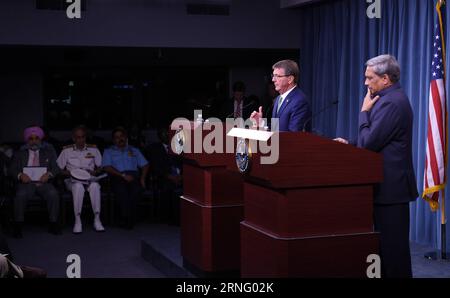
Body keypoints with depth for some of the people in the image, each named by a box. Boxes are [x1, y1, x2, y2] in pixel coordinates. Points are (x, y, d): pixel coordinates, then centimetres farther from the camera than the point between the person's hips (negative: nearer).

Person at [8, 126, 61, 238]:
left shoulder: (49, 151, 16)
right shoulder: (20, 153, 16)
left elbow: (56, 167, 8)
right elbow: (12, 169, 9)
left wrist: (49, 174, -15)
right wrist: (20, 175, -14)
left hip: (44, 182, 0)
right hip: (26, 182, 0)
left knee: (53, 194, -31)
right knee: (20, 195, -33)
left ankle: (53, 224, -20)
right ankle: (18, 226, -22)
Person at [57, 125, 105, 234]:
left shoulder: (93, 150, 14)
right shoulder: (67, 151, 10)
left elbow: (100, 167, 16)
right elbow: (59, 169, 9)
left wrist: (94, 172, -6)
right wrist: (71, 173, -9)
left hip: (90, 179, 1)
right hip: (73, 180, -1)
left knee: (94, 185, -36)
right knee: (78, 186, -38)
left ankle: (97, 219, -32)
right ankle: (77, 220, -33)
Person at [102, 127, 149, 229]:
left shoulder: (134, 150, 28)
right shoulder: (108, 151, 20)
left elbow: (145, 165, 21)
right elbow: (107, 167, 3)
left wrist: (142, 178, 0)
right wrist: (123, 175, -10)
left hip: (133, 175, 2)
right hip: (117, 177, -1)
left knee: (136, 188, -35)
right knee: (121, 190, -38)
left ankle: (126, 219, -28)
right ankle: (127, 218, -29)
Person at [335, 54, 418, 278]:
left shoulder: (392, 102, -19)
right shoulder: (391, 98, 14)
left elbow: (369, 143, -20)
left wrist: (365, 112, -8)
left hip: (391, 186, -10)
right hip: (389, 184, 10)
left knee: (392, 243, -3)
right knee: (386, 242, 16)